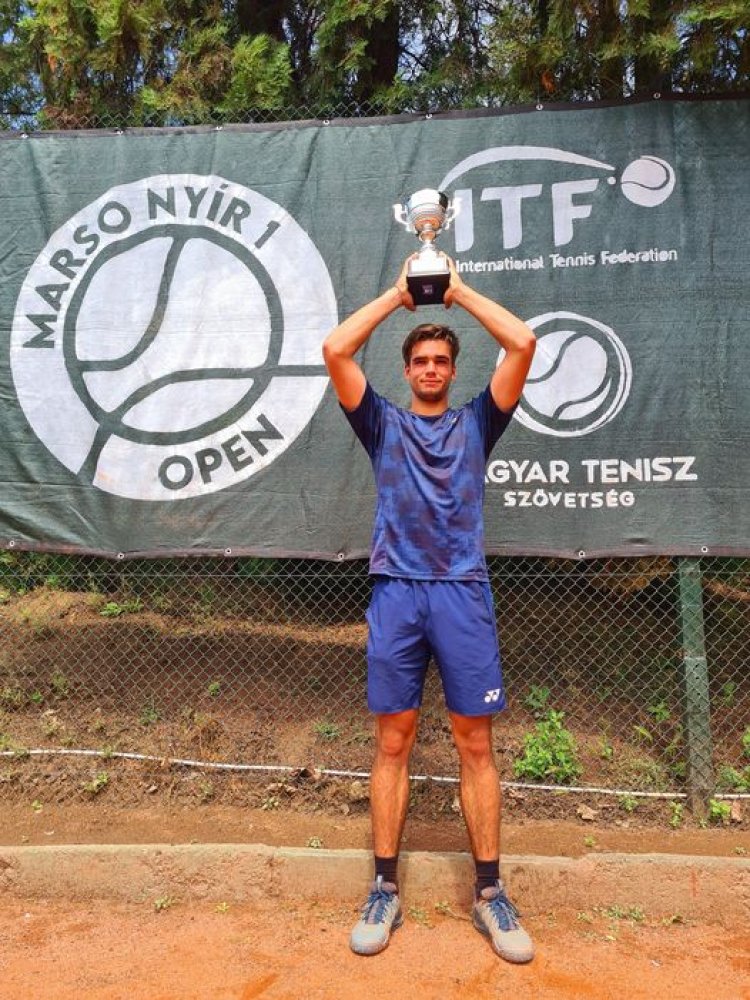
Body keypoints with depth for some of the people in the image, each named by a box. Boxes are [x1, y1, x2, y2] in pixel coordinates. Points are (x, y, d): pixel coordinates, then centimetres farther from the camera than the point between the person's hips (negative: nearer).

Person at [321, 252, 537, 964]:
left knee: (475, 745, 4)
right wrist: (399, 294, 9)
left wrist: (459, 291, 11)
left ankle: (489, 893, 17)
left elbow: (522, 343, 1)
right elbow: (335, 350, 1)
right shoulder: (383, 424, 13)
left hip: (463, 592, 0)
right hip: (396, 591, 0)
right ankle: (385, 889, 18)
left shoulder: (476, 423, 12)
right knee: (392, 743, 5)